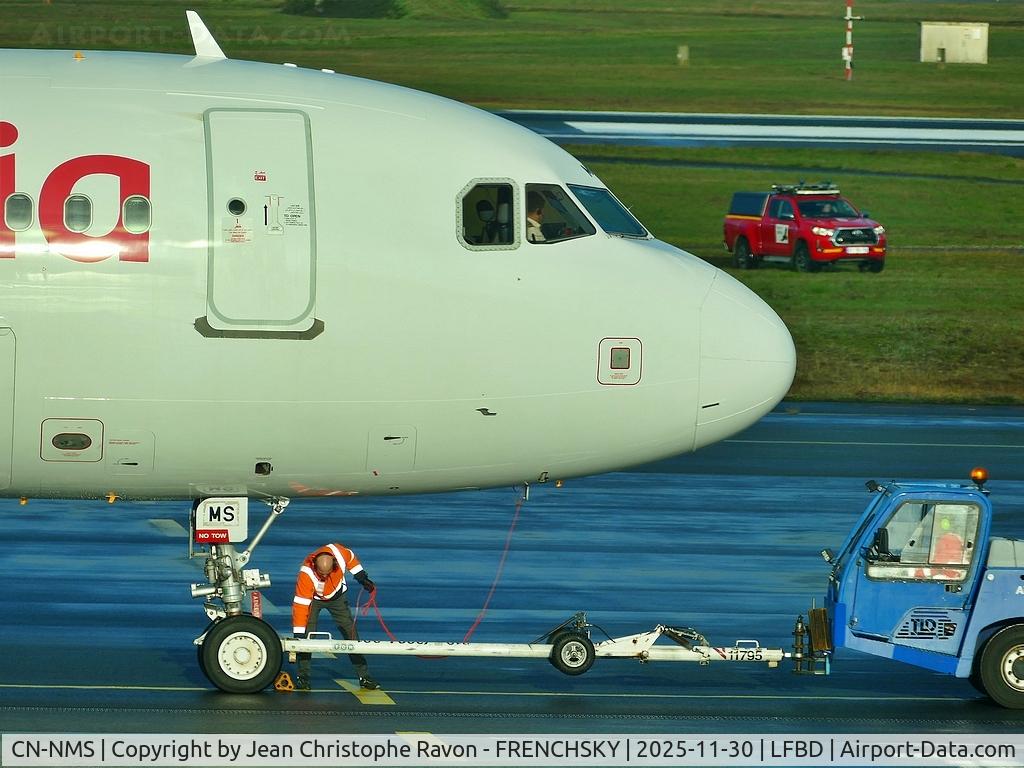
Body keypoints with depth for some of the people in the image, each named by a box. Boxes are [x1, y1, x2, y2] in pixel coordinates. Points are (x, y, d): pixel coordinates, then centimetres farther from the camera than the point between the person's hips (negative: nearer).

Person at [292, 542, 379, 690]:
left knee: (350, 633, 0)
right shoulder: (306, 574, -39)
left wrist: (363, 578, -7)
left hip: (336, 595, 3)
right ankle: (303, 676, -9)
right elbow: (300, 606, -38)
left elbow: (351, 559, -6)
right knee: (307, 635, -19)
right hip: (313, 598, -3)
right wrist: (298, 635, -39)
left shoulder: (338, 552, -33)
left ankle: (364, 676, 6)